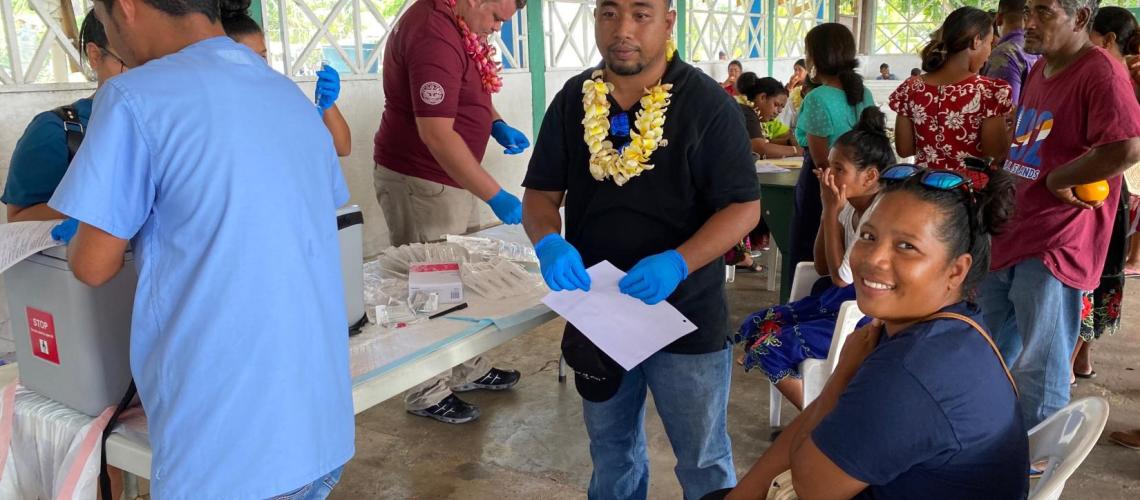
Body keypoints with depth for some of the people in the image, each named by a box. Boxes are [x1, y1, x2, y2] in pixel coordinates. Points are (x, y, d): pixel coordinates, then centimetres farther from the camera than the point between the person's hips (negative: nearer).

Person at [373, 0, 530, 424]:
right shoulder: (434, 35, -25)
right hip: (420, 182, -10)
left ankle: (466, 369, 34)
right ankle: (426, 394, 17)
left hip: (449, 179, 10)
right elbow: (437, 134, -30)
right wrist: (495, 196, -29)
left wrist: (497, 125, 5)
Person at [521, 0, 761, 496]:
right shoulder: (572, 100, -1)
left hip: (684, 317, -3)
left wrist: (678, 263, -29)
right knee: (610, 449, 23)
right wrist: (549, 242, -20)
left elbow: (744, 206, -13)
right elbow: (541, 191, 2)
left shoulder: (708, 103, -13)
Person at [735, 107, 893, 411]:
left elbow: (842, 276, -19)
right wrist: (828, 210, -3)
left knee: (770, 350, -16)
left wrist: (832, 210, -17)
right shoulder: (850, 207, 5)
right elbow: (823, 268, 6)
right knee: (754, 328, 2)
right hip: (843, 299, 10)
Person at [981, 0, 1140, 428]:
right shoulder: (1039, 70, 14)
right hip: (1006, 234, 10)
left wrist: (1057, 180, -18)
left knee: (1038, 372, -1)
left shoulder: (1101, 73, -15)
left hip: (1053, 247, -10)